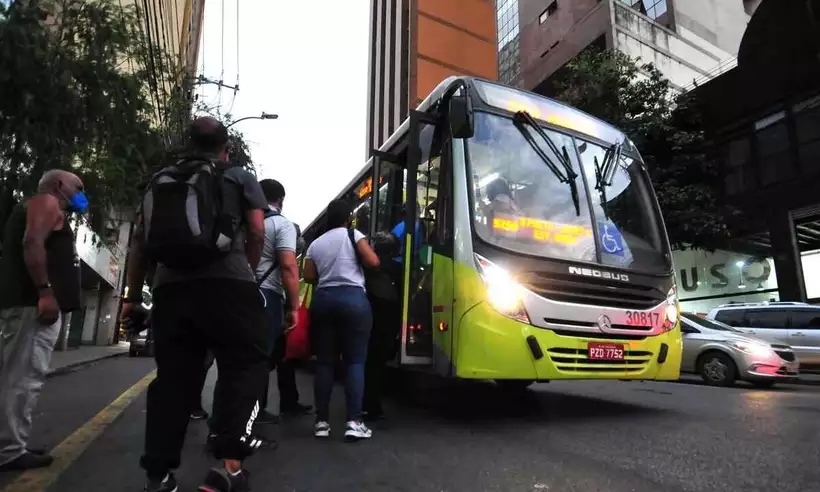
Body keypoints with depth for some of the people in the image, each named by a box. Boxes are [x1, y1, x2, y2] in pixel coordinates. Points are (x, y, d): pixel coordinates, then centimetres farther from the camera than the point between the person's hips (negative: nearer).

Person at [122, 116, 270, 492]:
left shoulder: (160, 181, 21)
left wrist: (133, 295, 21)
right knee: (245, 365, 1)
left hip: (170, 287, 5)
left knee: (172, 377, 11)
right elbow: (257, 233, 1)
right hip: (226, 284, -4)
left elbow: (140, 241, 17)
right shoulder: (240, 178, 12)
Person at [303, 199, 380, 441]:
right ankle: (354, 422, -5)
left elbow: (308, 276, 9)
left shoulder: (316, 243, 15)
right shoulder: (353, 235, 2)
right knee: (355, 361, -1)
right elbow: (373, 262, -7)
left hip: (322, 299, 5)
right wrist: (369, 251, 14)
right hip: (352, 298, -4)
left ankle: (322, 421, 10)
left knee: (324, 362, 8)